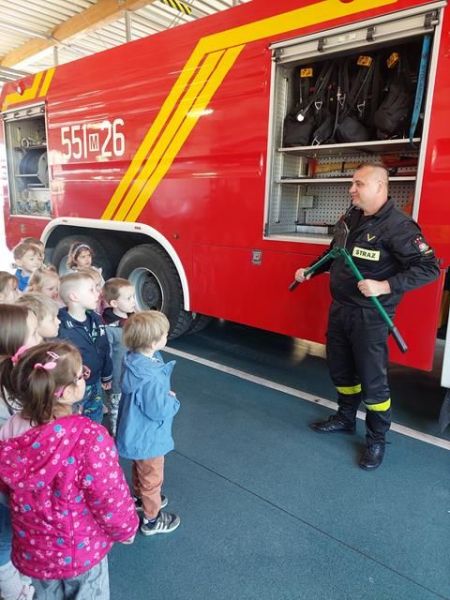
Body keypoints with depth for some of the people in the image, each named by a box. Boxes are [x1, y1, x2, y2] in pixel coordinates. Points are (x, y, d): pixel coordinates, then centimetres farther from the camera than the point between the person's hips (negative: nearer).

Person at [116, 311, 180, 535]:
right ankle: (151, 519, 38)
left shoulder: (136, 359, -11)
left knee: (140, 469, 32)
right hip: (147, 438, -8)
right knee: (152, 478, 16)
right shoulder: (149, 379, -39)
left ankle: (140, 498, 57)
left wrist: (165, 395, -9)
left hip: (137, 433, 9)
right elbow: (159, 410, -29)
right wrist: (173, 400, -12)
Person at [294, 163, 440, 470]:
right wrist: (311, 271, 17)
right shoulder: (352, 217, 6)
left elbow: (429, 267, -20)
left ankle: (377, 439, 23)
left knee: (372, 379, 3)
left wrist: (385, 287, -29)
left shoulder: (398, 226, -18)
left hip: (370, 316, -7)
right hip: (340, 309, 8)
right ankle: (346, 418, 41)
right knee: (340, 369, 20)